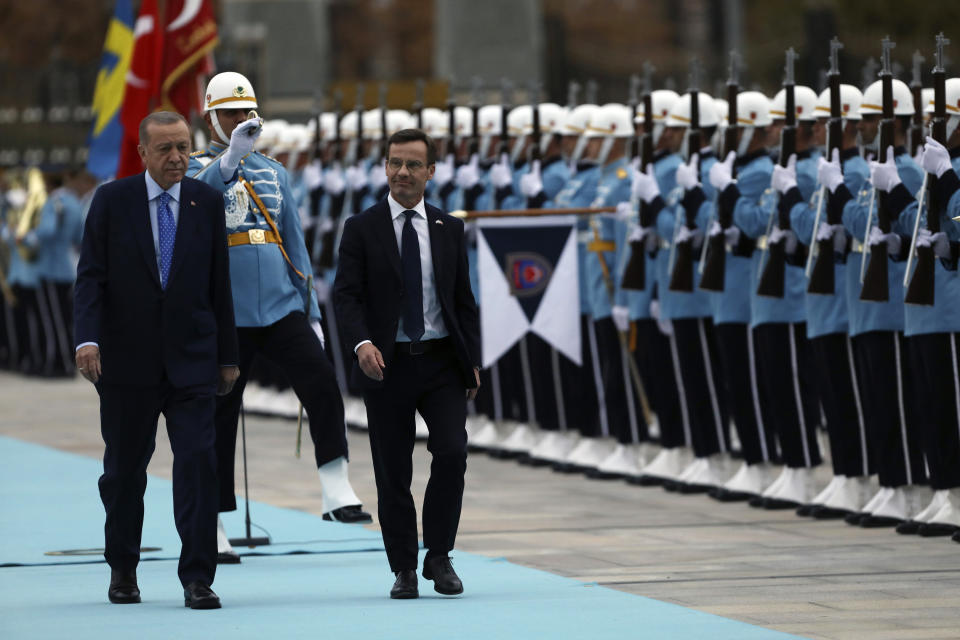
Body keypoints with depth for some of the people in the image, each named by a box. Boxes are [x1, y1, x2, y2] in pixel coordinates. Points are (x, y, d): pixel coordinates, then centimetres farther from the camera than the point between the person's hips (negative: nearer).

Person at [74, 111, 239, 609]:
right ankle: (122, 571, 26)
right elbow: (90, 278, -5)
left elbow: (219, 283, 8)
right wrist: (87, 339, -20)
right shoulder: (112, 202, -1)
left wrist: (227, 356, 9)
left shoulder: (206, 202, 5)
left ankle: (197, 578, -8)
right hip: (127, 361, -1)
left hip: (191, 359, 1)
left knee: (198, 461, -10)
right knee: (124, 470, 9)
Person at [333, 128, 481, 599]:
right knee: (392, 472, 1)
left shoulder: (449, 229, 10)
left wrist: (472, 361, 6)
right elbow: (346, 295, -6)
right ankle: (404, 569, 11)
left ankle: (439, 556, 0)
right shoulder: (362, 229, 2)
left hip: (442, 364, 1)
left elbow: (464, 300, 13)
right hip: (387, 365, -1)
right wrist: (361, 343, -23)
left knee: (452, 453, -15)